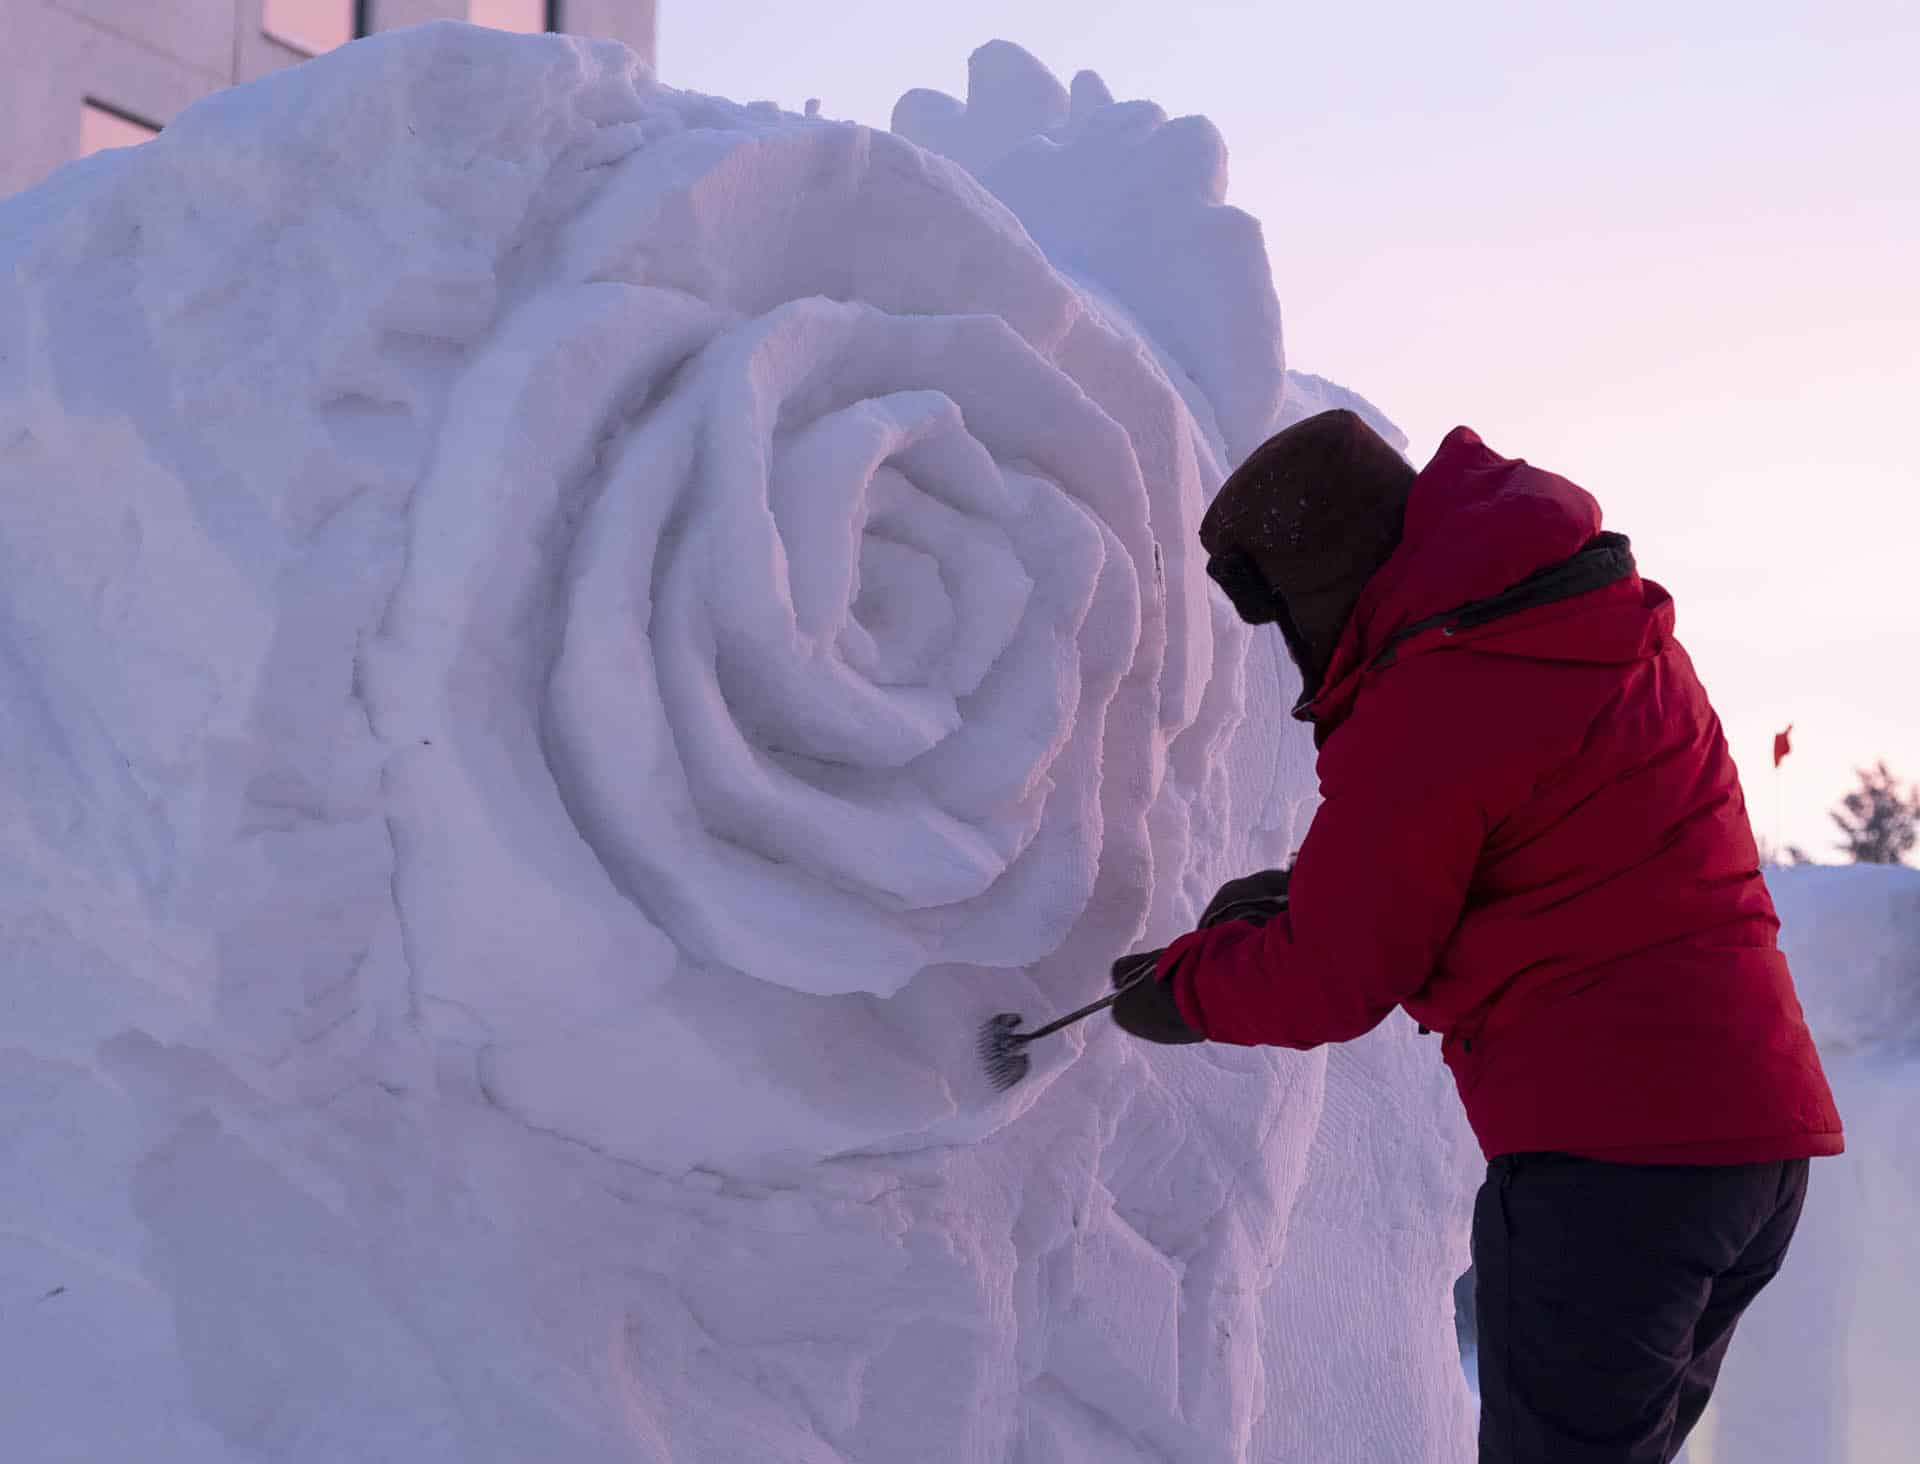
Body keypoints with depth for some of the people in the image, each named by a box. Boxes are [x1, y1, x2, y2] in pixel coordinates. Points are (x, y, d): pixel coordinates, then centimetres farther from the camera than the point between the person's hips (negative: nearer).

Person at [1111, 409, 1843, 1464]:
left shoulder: (1425, 709, -16)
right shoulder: (1603, 628, 12)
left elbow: (1333, 979, -10)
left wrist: (1178, 990, 8)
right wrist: (1304, 885, 13)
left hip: (1603, 1148, -9)